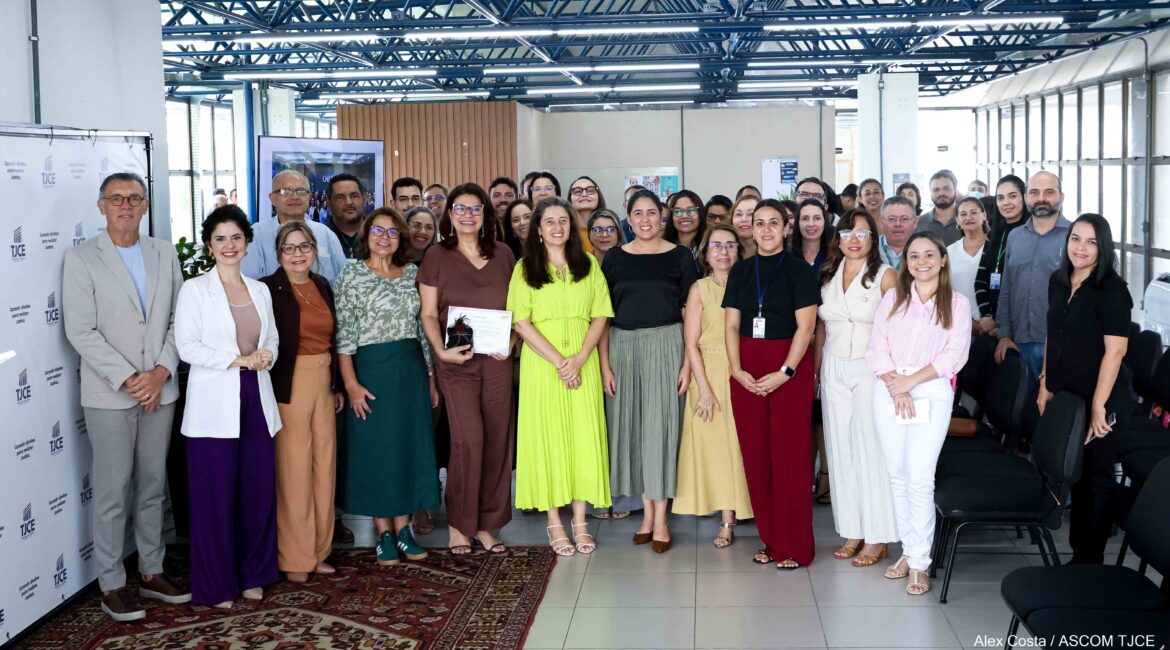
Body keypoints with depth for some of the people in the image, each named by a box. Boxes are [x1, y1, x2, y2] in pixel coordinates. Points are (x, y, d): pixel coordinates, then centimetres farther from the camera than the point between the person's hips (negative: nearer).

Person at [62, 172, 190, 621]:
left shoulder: (164, 254, 9)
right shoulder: (81, 259, -4)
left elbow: (179, 319, 7)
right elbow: (81, 332, -10)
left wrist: (162, 371, -7)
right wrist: (129, 379, -14)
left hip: (160, 390, 4)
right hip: (109, 395, -4)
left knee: (153, 485, 12)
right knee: (112, 491, 1)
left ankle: (152, 572, 23)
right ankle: (111, 585, 11)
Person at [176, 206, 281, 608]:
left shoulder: (260, 290, 14)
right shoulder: (195, 289, 0)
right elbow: (187, 347, -8)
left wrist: (266, 357, -5)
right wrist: (239, 360, -15)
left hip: (256, 400, 5)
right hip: (214, 405, -4)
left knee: (260, 491, 6)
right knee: (216, 496, -1)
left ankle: (253, 574, 20)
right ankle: (216, 584, 10)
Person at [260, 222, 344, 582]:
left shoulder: (322, 286, 11)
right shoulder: (269, 289, -8)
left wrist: (337, 386, 17)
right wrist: (270, 392, -16)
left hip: (323, 383, 6)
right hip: (289, 386, -6)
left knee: (324, 465, 9)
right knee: (294, 469, -2)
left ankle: (318, 550, 21)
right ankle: (294, 557, 9)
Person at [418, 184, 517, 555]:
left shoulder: (502, 255, 11)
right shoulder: (437, 257, 3)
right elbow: (428, 314, 1)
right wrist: (441, 350, -14)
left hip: (497, 360, 3)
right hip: (457, 361, -3)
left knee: (497, 440, 4)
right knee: (469, 439, -14)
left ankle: (485, 524, 16)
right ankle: (457, 524, 3)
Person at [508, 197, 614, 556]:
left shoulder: (588, 265, 9)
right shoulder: (525, 268, 2)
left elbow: (600, 316, 4)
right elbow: (521, 323, -5)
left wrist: (579, 359, -10)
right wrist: (558, 361, -13)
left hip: (583, 362, 2)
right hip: (541, 362, -2)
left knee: (584, 434, 1)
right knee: (547, 436, 0)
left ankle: (580, 521, 9)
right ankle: (554, 522, 7)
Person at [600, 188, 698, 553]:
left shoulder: (679, 257, 2)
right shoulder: (615, 258, 6)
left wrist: (688, 362, -8)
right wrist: (604, 365, -1)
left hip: (665, 345, -2)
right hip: (623, 347, 2)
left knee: (660, 426, -3)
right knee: (630, 425, 5)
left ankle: (660, 519, 4)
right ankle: (647, 512, 16)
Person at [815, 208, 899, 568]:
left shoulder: (885, 275, -4)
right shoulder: (827, 275, 10)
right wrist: (814, 371, 11)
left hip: (870, 369, -5)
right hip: (834, 370, 5)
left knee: (871, 448, -4)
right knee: (840, 449, 6)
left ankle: (877, 536, 3)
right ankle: (852, 531, 14)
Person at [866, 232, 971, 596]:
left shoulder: (957, 304, 5)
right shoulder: (893, 298, 11)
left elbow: (954, 355, -4)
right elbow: (877, 348, 3)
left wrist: (910, 381, -12)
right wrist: (896, 388, -10)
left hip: (932, 393, -3)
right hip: (888, 392, 3)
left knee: (920, 479, -9)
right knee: (897, 476, 7)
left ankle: (920, 564, -2)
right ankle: (909, 551, 18)